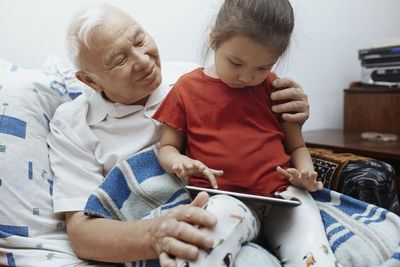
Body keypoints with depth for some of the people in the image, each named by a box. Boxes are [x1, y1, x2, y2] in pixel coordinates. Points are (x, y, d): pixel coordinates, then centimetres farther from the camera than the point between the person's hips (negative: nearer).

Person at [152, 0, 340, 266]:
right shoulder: (187, 89, 8)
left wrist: (305, 172, -3)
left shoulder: (275, 88, 14)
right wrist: (179, 162, -13)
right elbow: (167, 147, 12)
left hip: (282, 193, 3)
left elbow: (296, 146, 20)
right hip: (222, 197, -2)